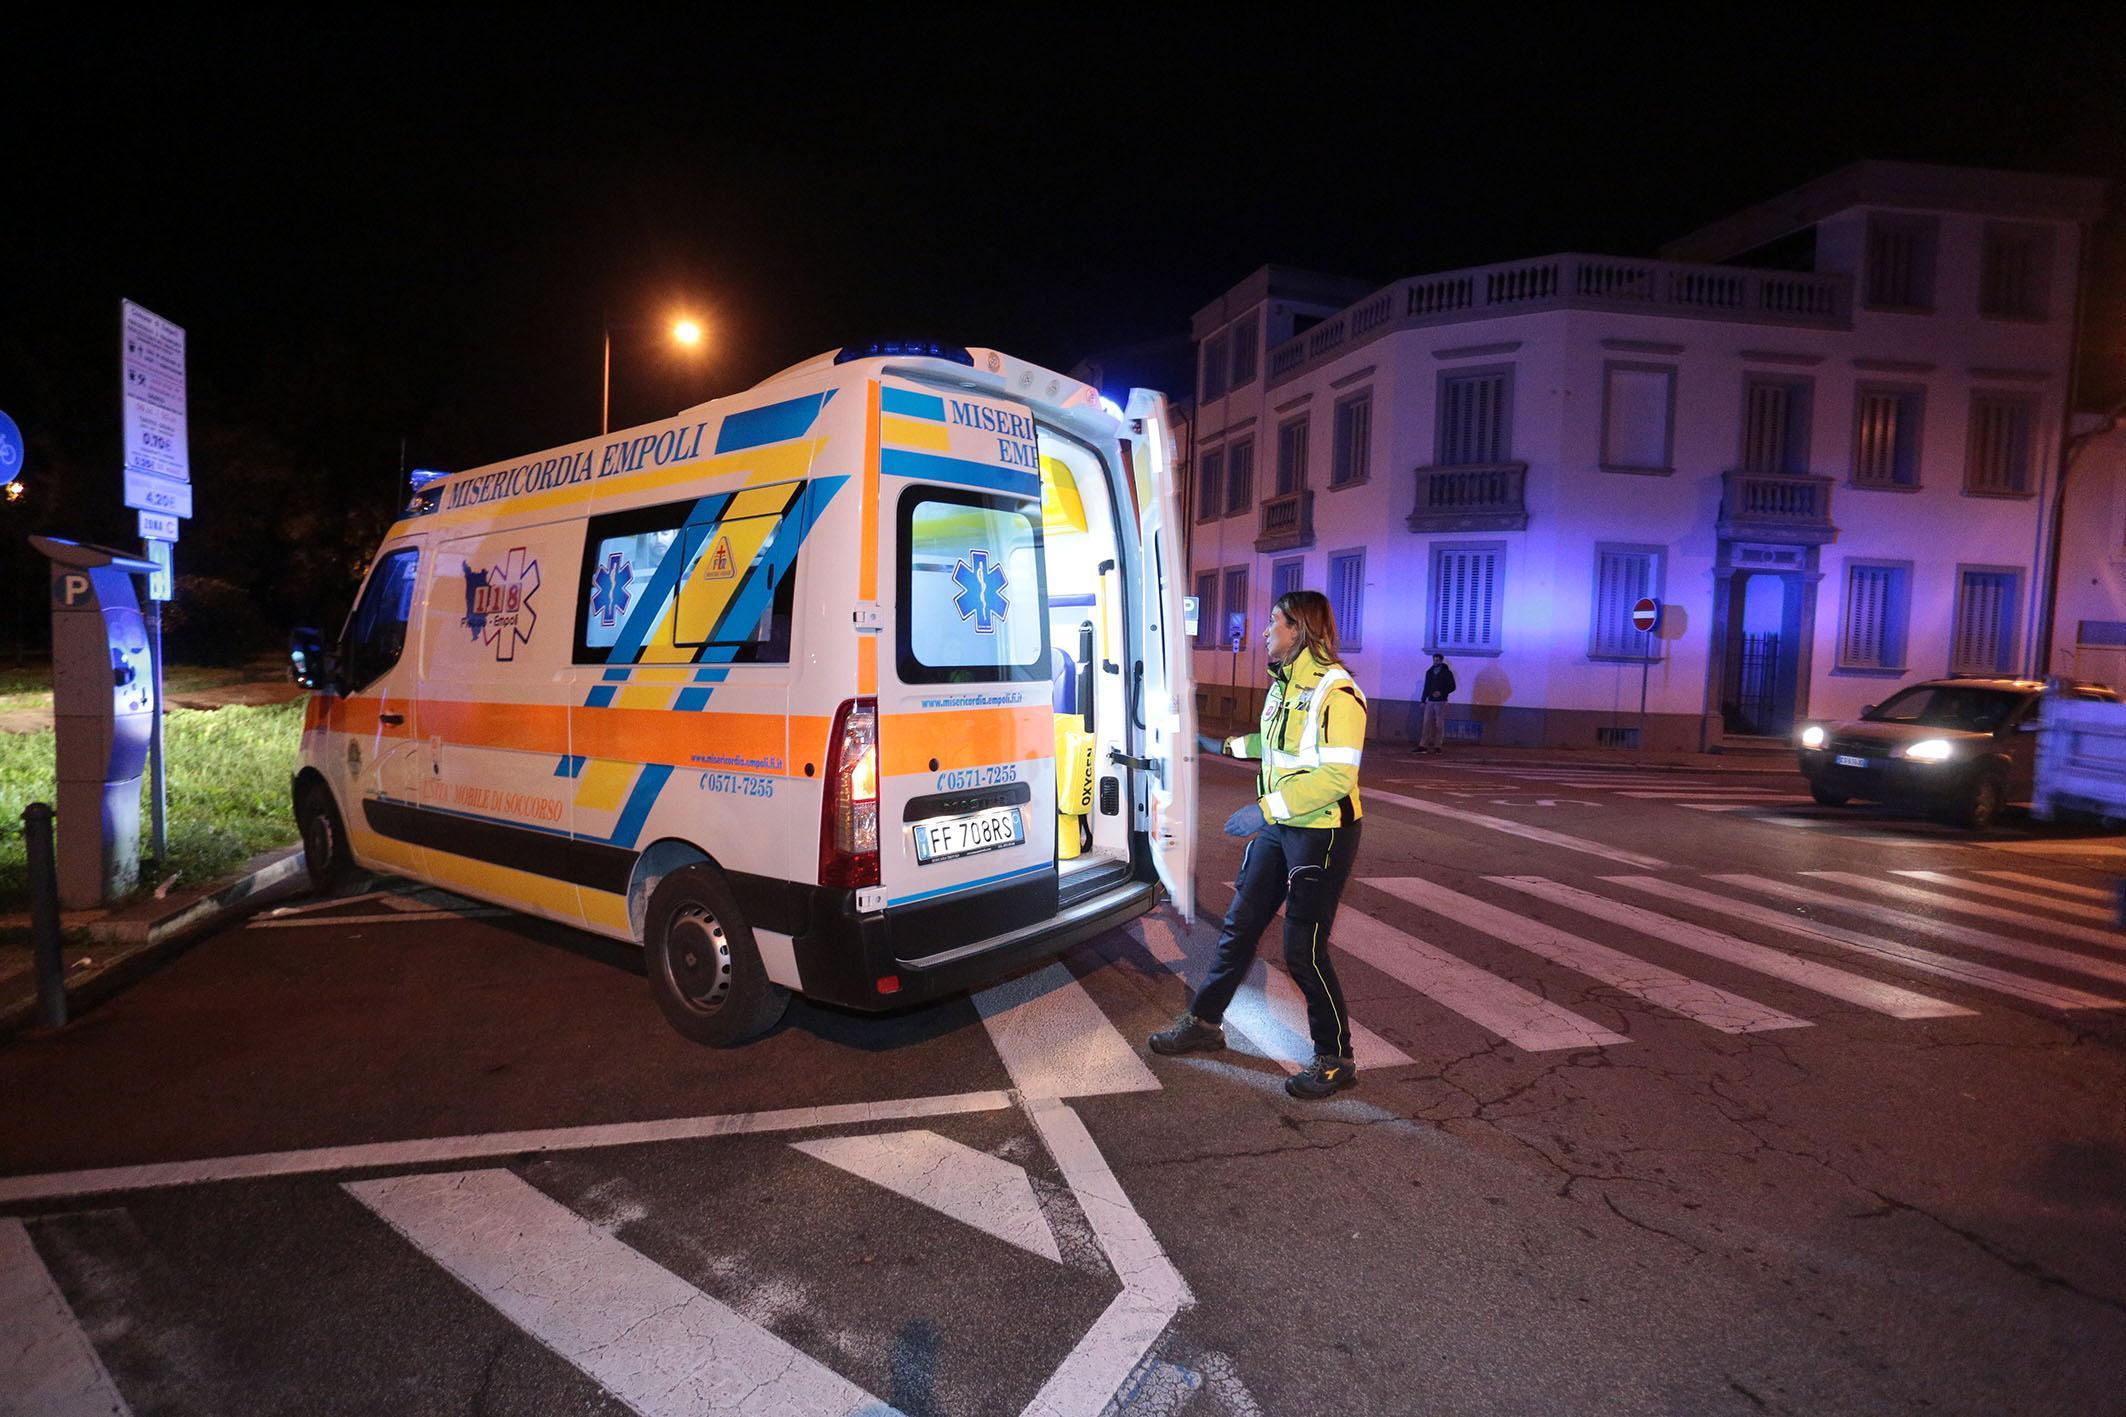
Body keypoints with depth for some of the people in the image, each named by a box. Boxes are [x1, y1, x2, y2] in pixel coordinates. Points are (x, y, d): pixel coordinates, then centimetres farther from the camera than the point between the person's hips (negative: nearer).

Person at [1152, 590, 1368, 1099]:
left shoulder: (1335, 691, -19)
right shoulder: (1283, 684, 10)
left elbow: (1336, 777, -27)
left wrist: (1265, 808, -30)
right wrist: (1230, 744, 30)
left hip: (1321, 833, -8)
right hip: (1277, 826, 9)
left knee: (1304, 951, -1)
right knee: (1239, 927, 15)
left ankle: (1336, 1060, 18)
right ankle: (1204, 1022, 30)